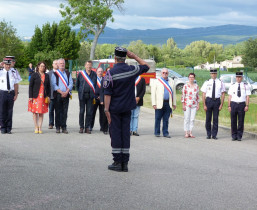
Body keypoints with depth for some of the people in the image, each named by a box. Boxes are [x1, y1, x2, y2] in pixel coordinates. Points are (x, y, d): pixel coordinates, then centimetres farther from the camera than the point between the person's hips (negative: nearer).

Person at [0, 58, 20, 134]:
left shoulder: (13, 72, 5)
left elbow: (16, 84, 7)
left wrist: (16, 94, 1)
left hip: (11, 93, 1)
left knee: (10, 111, 6)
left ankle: (9, 128, 13)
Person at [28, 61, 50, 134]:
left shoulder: (47, 76, 10)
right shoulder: (34, 75, 1)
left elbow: (48, 87, 11)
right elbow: (30, 86, -1)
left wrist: (48, 96, 2)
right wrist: (30, 97, -8)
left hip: (44, 97, 2)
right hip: (35, 96, -2)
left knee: (42, 112, 3)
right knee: (35, 112, 0)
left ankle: (40, 128, 7)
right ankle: (36, 128, 6)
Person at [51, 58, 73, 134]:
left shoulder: (68, 74, 13)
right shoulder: (55, 74, 5)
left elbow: (71, 84, 5)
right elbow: (54, 85, -4)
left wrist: (66, 92, -10)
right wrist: (61, 92, -13)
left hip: (66, 95, 2)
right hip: (58, 94, -2)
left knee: (65, 112, 0)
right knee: (58, 112, -1)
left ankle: (64, 127, 4)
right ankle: (58, 127, 4)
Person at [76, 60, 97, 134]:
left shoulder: (94, 74, 5)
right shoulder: (81, 74, 2)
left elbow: (95, 85, 11)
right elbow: (77, 84, 12)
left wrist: (93, 93, 8)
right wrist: (80, 92, 10)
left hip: (90, 95, 1)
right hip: (82, 95, -1)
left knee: (89, 112, 1)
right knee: (81, 111, 2)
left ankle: (87, 127, 8)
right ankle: (81, 127, 10)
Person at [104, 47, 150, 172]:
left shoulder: (110, 73, -12)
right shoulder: (132, 70, -2)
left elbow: (107, 94, -13)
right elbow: (146, 66, 17)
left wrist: (106, 109, -9)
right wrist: (134, 56, 13)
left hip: (114, 109, -3)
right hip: (127, 108, 4)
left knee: (115, 133, 2)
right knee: (126, 133, 7)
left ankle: (117, 162, 2)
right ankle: (125, 163, 9)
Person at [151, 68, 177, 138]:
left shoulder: (171, 82, 15)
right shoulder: (156, 82, 5)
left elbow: (174, 93, 16)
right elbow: (153, 93, 1)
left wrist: (174, 103, 12)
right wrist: (154, 103, -7)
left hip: (168, 103, 2)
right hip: (159, 103, -2)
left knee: (166, 119, 5)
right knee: (158, 119, 0)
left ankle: (165, 133, 10)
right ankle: (157, 132, 9)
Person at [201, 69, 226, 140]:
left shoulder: (220, 82, 3)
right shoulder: (207, 82, 2)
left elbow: (223, 94, 4)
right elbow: (203, 94, 1)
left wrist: (221, 104, -4)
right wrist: (204, 105, -5)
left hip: (217, 100, 0)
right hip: (209, 100, 0)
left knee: (216, 118, 3)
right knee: (208, 118, 4)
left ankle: (214, 135, 11)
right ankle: (208, 134, 15)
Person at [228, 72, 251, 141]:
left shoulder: (245, 86, 4)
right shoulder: (232, 86, 8)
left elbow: (247, 96, 1)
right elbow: (230, 96, 8)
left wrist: (247, 105, -7)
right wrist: (229, 106, 2)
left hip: (242, 104, -1)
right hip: (233, 104, 1)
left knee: (241, 121, 1)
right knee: (233, 121, 3)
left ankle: (239, 136, 8)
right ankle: (234, 136, 11)